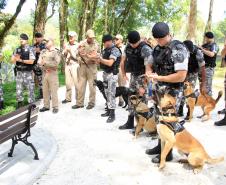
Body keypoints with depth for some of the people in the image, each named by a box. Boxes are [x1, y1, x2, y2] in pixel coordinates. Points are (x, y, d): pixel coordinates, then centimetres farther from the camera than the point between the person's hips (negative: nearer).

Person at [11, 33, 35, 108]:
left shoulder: (30, 49, -5)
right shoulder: (17, 49, 9)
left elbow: (31, 61, -14)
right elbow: (12, 60, 8)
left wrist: (21, 60, -14)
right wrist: (15, 58, -14)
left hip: (28, 72, -5)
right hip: (19, 72, 5)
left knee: (30, 88, 0)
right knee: (18, 88, 10)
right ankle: (19, 103, 24)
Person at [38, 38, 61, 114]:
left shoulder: (56, 52, -3)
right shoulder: (43, 51, 12)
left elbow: (56, 63, -14)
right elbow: (39, 62, 5)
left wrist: (45, 63, -15)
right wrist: (45, 68, -13)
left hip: (53, 73, -5)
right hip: (44, 73, 5)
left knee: (53, 91, -3)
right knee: (45, 90, 9)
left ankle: (55, 107, 4)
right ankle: (46, 106, 18)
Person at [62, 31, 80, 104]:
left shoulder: (77, 46, -3)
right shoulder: (67, 45, 11)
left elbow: (77, 56, -8)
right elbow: (64, 55, 11)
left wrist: (70, 51, -12)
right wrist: (65, 50, -7)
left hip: (74, 65, -5)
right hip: (67, 65, 5)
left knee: (76, 83, -6)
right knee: (68, 82, 9)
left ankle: (78, 99, 3)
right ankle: (68, 98, 18)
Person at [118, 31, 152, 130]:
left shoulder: (145, 49, -22)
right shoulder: (128, 47, 1)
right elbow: (123, 61, 14)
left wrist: (144, 86, -27)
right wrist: (124, 75, 15)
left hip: (142, 77, -7)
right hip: (133, 75, 7)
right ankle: (130, 122, 26)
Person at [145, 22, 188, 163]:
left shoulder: (178, 49, -19)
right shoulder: (158, 48, 6)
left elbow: (181, 76, -25)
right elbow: (150, 65, 18)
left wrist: (159, 77, -19)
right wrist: (149, 72, -6)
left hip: (172, 93, -8)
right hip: (159, 90, 8)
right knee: (160, 120, 18)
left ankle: (167, 153, 19)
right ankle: (160, 146, 35)